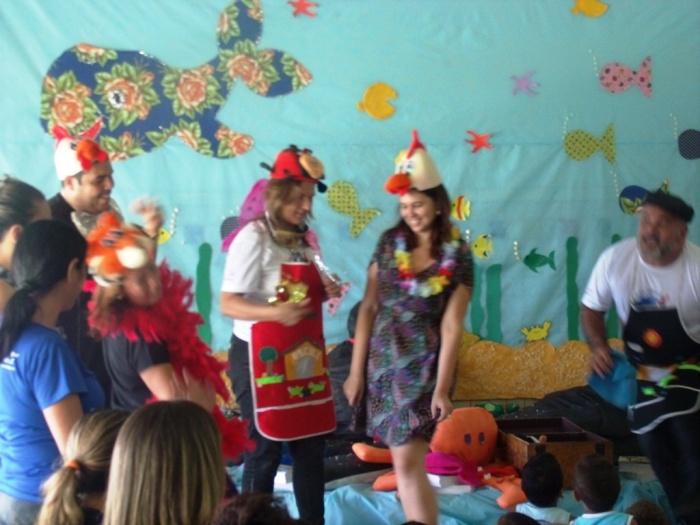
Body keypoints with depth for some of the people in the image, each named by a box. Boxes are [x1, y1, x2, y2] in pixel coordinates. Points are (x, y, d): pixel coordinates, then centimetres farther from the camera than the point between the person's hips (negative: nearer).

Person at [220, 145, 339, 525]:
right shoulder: (253, 237, -13)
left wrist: (327, 292, -2)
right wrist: (275, 312, -34)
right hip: (261, 358, -7)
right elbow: (228, 304, -18)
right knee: (265, 450, 2)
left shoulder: (307, 238, 8)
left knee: (311, 447, 13)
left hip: (305, 357, 7)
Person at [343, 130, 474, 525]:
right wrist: (356, 370, 1)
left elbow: (452, 327, -10)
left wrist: (442, 389, -14)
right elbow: (368, 307, 2)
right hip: (383, 362, 4)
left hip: (424, 366, -4)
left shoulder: (457, 257, -7)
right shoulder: (390, 242, 1)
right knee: (407, 459, 14)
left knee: (408, 461, -9)